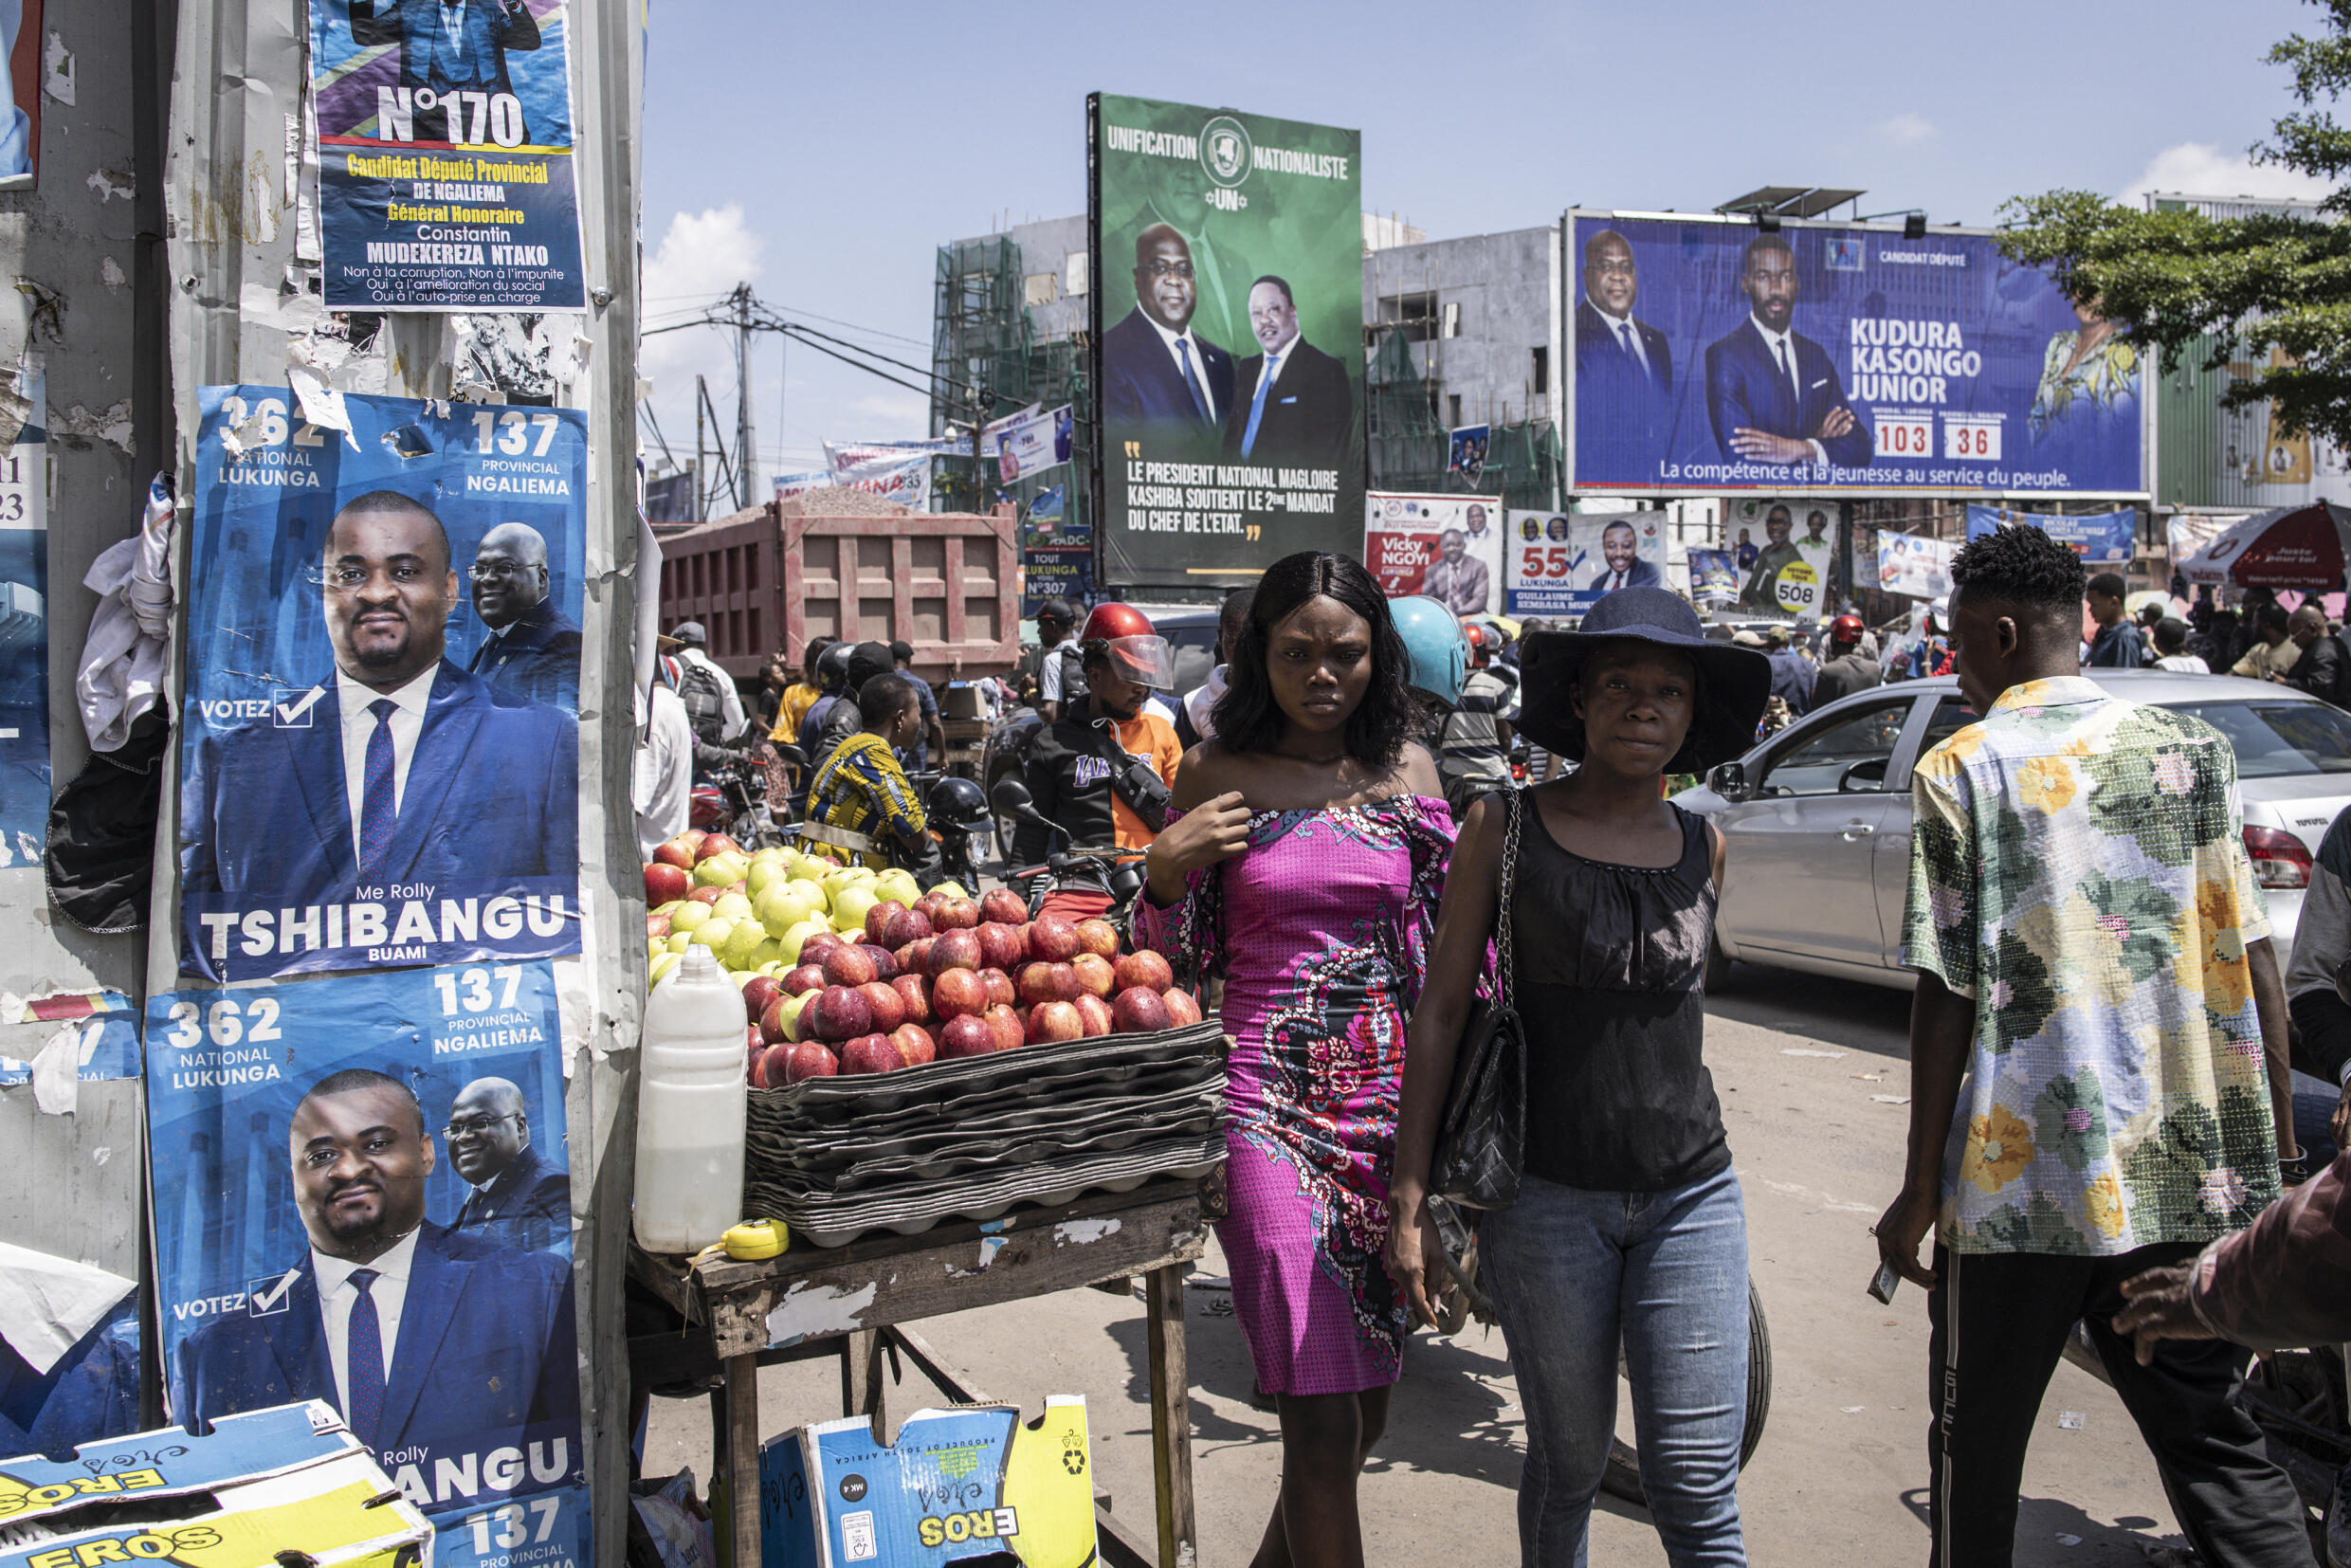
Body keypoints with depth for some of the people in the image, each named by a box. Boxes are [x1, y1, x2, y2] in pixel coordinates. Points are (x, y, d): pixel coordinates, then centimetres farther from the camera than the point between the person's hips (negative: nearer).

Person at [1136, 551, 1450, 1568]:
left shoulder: (1407, 770, 6)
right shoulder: (1215, 775, 0)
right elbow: (1175, 961, 5)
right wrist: (1167, 867, -14)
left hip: (1389, 1104, 4)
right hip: (1270, 1104, -3)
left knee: (1367, 1409, 15)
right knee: (1323, 1424, -7)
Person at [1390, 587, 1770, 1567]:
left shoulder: (1701, 846, 6)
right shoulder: (1504, 828, -4)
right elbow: (1440, 1012, -4)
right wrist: (1409, 1202, -7)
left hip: (1691, 1194, 2)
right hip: (1547, 1199, -2)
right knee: (1569, 1465, 12)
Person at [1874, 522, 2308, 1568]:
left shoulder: (1959, 768, -7)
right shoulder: (2193, 748, 4)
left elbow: (1946, 998, -10)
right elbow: (2254, 965, 2)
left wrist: (1920, 1189, -4)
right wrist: (2281, 1156, 10)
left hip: (2018, 1176, -3)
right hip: (2193, 1173, 4)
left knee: (1977, 1446, 13)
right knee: (2213, 1441, 14)